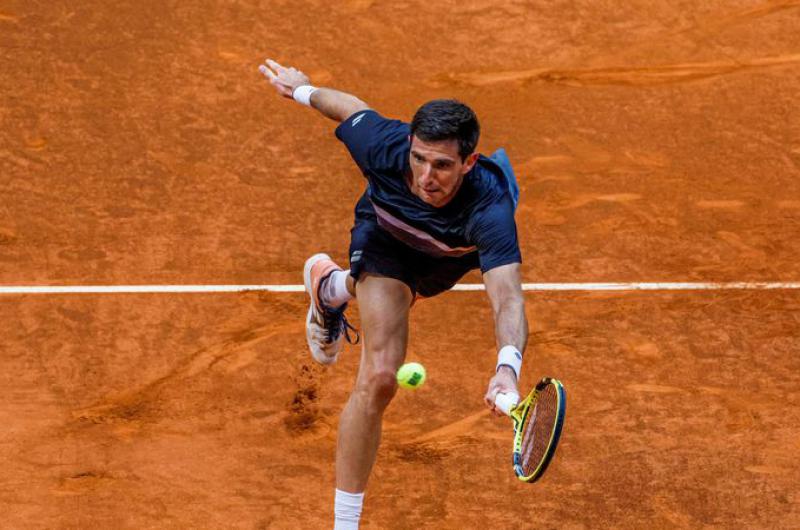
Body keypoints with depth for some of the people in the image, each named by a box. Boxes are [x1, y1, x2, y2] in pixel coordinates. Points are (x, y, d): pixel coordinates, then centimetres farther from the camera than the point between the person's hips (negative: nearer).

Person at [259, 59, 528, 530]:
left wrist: (508, 368, -79)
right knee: (380, 377, -17)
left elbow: (508, 299, -60)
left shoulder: (488, 207, -49)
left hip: (453, 253, 1)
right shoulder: (387, 146, -42)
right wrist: (303, 89, 3)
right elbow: (353, 107, -18)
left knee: (399, 291, 38)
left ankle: (331, 284, 73)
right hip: (386, 237, -1)